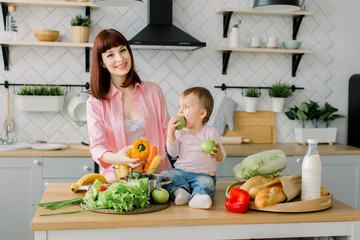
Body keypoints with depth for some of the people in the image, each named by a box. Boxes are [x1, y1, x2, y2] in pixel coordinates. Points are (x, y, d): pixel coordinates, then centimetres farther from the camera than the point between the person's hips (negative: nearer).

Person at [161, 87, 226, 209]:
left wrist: (217, 154, -30)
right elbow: (173, 153, -3)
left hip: (203, 174, -3)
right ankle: (179, 190, -41)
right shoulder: (180, 132, 7)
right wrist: (170, 133, -13)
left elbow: (221, 157, -4)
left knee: (206, 183, -34)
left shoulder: (211, 132, -1)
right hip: (181, 171, 3)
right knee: (164, 175, -21)